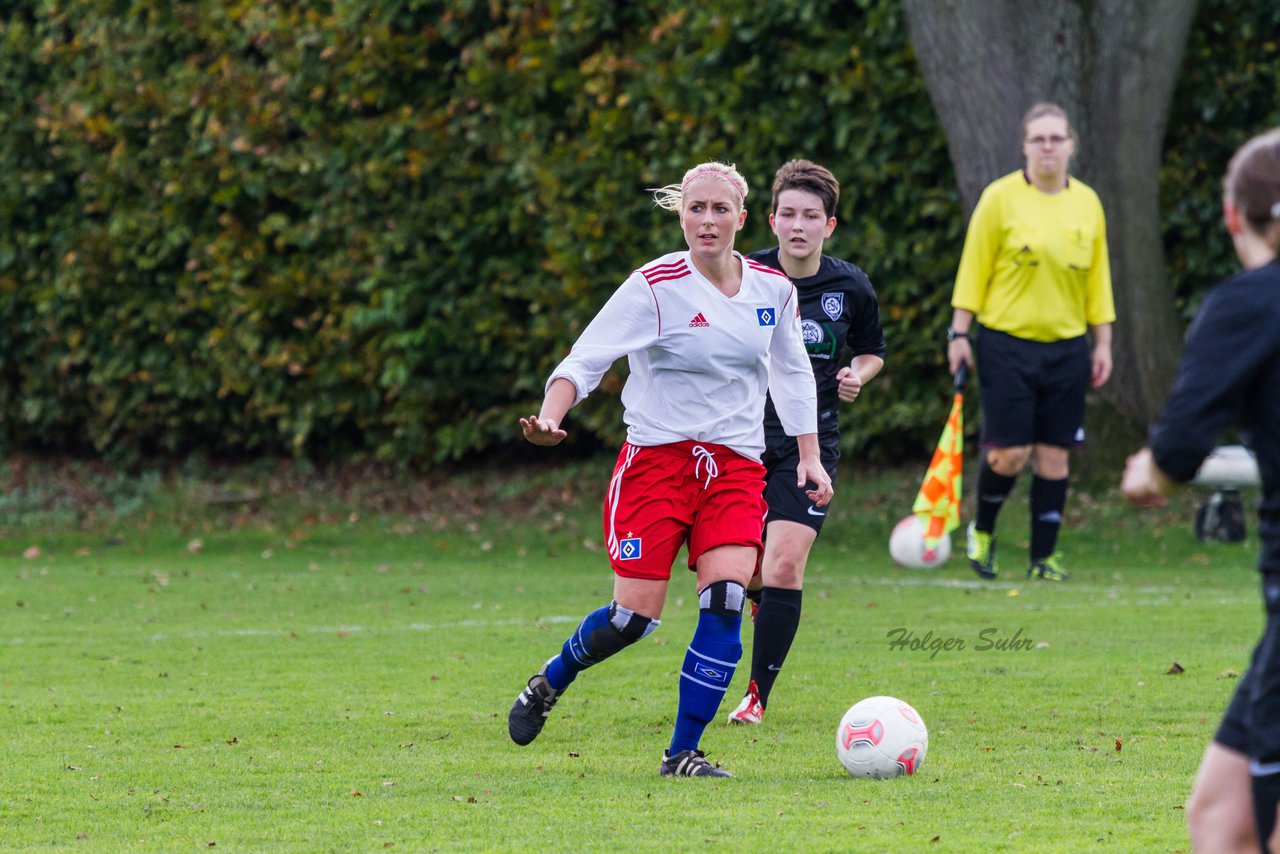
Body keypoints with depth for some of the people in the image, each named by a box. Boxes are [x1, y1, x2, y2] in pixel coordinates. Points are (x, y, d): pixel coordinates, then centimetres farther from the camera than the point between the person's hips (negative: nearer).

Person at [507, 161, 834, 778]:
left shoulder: (772, 289, 5)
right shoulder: (656, 287, -9)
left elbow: (792, 373, 21)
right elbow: (586, 359, -13)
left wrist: (809, 455, 18)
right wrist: (549, 419, -31)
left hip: (736, 466, 3)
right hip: (656, 459, -3)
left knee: (725, 601, -16)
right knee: (635, 616, -8)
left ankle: (683, 752, -7)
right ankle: (550, 681, 23)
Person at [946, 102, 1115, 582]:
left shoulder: (1087, 203, 8)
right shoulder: (1000, 198, -4)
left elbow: (1098, 278, 13)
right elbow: (974, 269, -1)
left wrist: (1103, 343, 10)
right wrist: (960, 331, -5)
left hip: (1067, 347, 3)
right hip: (1006, 343, -3)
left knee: (1054, 453, 1)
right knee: (1008, 452, -8)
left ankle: (1044, 557, 10)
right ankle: (982, 530, 19)